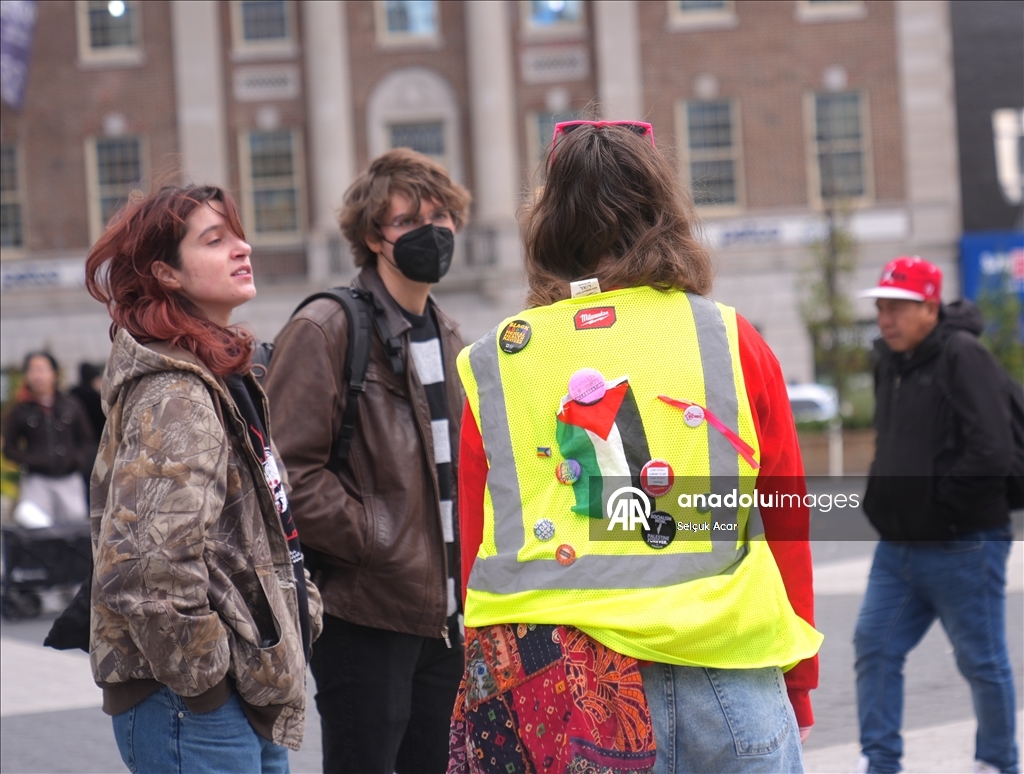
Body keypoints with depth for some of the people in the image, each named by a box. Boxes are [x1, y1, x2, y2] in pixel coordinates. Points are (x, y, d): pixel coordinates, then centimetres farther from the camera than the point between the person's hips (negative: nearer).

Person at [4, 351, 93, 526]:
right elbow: (9, 448, 6)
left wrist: (79, 460, -5)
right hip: (36, 481, -2)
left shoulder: (71, 406, 7)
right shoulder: (21, 411, 2)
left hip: (69, 480, 2)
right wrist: (30, 460, -11)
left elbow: (86, 440, 13)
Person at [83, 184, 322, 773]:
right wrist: (201, 674, -18)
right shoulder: (174, 395, -17)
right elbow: (147, 566, -27)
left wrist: (304, 604, 15)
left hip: (250, 699, 10)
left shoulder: (226, 376, 15)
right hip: (195, 704, -10)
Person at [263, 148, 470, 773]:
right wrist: (378, 541, -17)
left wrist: (469, 557, 12)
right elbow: (291, 469, -18)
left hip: (445, 611, 8)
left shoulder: (445, 335, 16)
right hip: (365, 611, -8)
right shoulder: (324, 332, -10)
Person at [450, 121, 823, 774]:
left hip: (545, 692, 1)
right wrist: (798, 689, 16)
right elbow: (786, 527, 7)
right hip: (720, 685, -1)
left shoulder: (493, 363, 5)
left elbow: (476, 549, 8)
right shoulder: (734, 342, 4)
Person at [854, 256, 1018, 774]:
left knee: (982, 662, 5)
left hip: (963, 548, -8)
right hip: (897, 546, 8)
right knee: (875, 645, 5)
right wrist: (882, 498, 12)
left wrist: (938, 503, -17)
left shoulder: (964, 358, -16)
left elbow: (992, 452, -24)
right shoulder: (889, 361, 11)